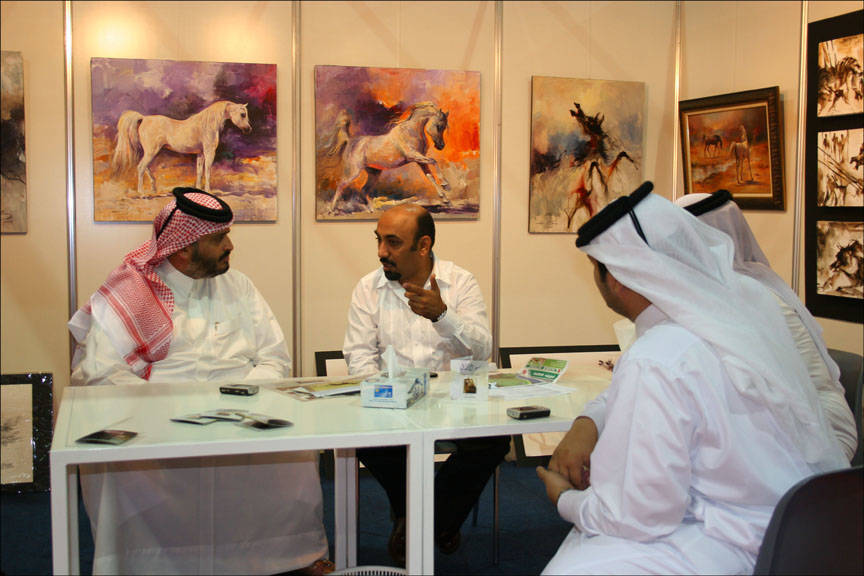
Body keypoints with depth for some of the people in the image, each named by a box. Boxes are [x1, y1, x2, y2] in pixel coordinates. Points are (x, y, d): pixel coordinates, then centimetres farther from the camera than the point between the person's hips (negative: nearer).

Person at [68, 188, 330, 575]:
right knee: (121, 467, -34)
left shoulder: (237, 287, 19)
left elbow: (274, 358, 14)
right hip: (157, 423, -2)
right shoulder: (128, 295, 5)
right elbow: (96, 372, -7)